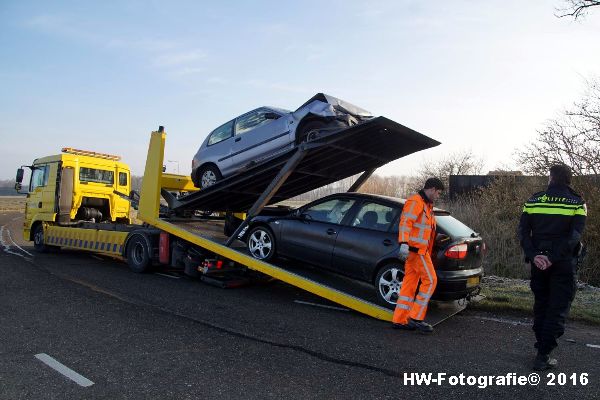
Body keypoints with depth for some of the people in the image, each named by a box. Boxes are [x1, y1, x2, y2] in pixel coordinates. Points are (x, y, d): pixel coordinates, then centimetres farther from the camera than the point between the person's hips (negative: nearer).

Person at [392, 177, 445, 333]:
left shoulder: (427, 204, 23)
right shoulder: (415, 202, -11)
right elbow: (405, 222, -23)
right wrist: (404, 244, -32)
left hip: (418, 250, 10)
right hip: (415, 249, -10)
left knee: (410, 284, 8)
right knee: (430, 280, -8)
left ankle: (399, 320, 11)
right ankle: (416, 317, -4)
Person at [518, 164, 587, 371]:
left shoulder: (534, 200, 3)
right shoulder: (577, 203, -3)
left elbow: (523, 231, -6)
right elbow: (574, 236, -16)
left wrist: (534, 255, -11)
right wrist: (553, 258, -18)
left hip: (538, 261, 3)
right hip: (564, 263, -2)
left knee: (540, 305, 17)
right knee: (557, 309, 3)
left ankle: (542, 345, 27)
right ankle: (543, 356, 2)